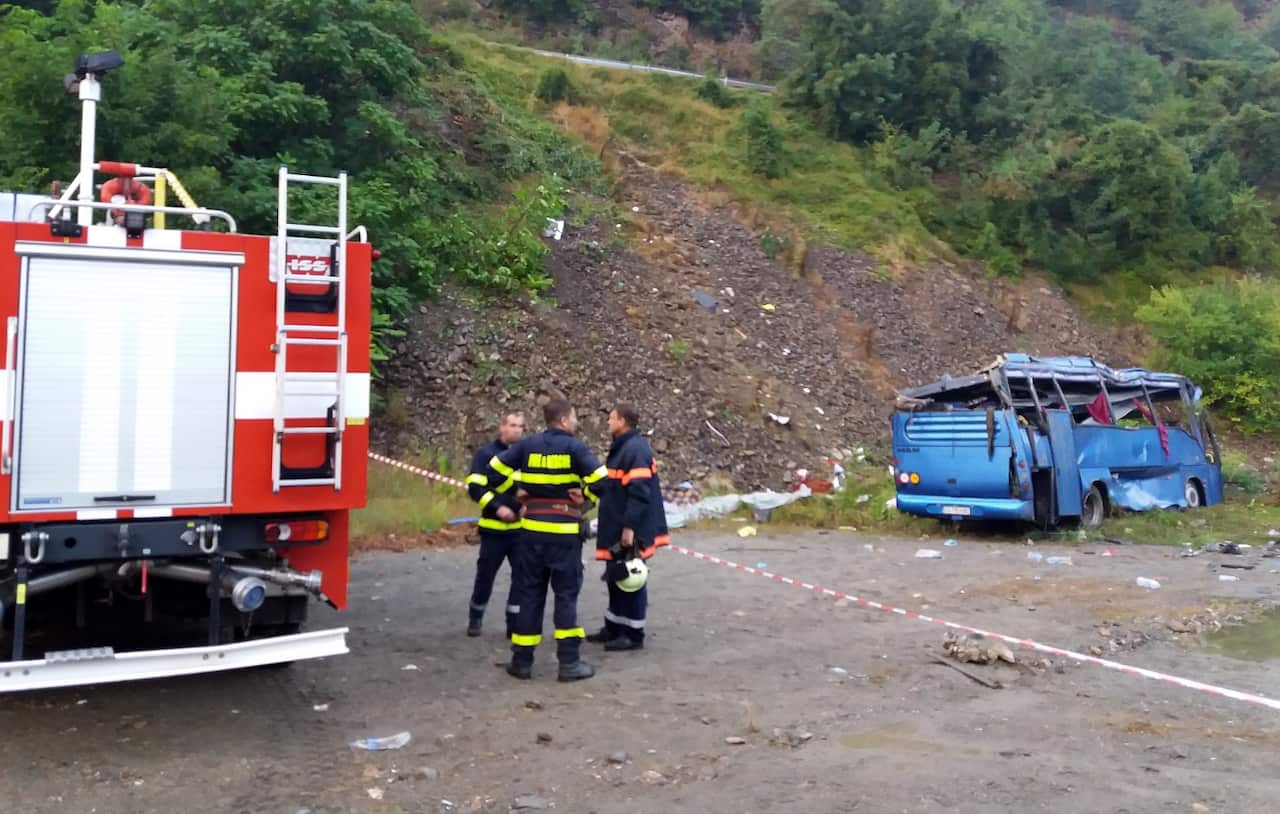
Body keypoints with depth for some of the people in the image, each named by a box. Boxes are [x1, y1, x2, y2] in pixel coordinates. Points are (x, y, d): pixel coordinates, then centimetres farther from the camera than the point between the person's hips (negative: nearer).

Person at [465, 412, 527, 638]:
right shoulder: (486, 454, -2)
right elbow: (475, 487, -9)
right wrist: (497, 507, -19)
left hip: (523, 527, 3)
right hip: (494, 527, -3)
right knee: (485, 574, 7)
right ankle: (475, 618, 26)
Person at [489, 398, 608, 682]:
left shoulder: (528, 444, 4)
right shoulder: (574, 446, -8)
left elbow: (497, 469, 8)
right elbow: (600, 480, -16)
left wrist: (514, 492, 20)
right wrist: (585, 496, 3)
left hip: (532, 528, 4)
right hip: (564, 531, -4)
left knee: (529, 593, 11)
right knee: (566, 594, 5)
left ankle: (522, 660, 15)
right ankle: (569, 662, 6)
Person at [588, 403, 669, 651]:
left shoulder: (636, 449, -18)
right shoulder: (622, 447, 14)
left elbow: (639, 493, -24)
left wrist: (629, 526, -26)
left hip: (630, 531, -10)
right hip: (618, 528, 10)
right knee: (617, 579, 17)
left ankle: (633, 634, 9)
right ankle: (614, 628, 27)